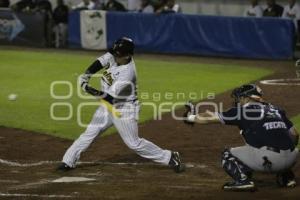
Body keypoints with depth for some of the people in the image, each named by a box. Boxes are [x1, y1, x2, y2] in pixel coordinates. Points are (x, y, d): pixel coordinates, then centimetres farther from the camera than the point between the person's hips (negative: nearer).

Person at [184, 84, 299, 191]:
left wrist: (191, 117, 30)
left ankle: (243, 180, -8)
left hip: (266, 159, -5)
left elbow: (211, 119, 14)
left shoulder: (242, 111, 7)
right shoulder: (276, 109, 21)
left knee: (228, 155, 13)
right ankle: (286, 176, 21)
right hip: (290, 159, 6)